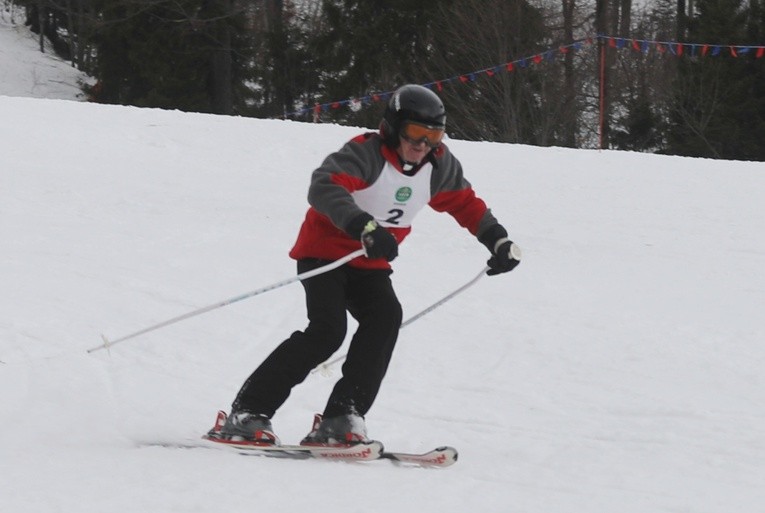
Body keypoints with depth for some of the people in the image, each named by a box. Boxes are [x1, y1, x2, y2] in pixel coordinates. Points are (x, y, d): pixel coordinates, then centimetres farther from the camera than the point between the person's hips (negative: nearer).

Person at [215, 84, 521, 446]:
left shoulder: (438, 166, -2)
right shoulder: (366, 153, -23)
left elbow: (464, 202, 18)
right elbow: (324, 187, -41)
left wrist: (497, 240, 13)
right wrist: (364, 228, -54)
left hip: (370, 264, 6)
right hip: (325, 251, -6)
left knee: (385, 317, -23)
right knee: (327, 331, -25)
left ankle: (340, 419, -25)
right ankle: (247, 413, -18)